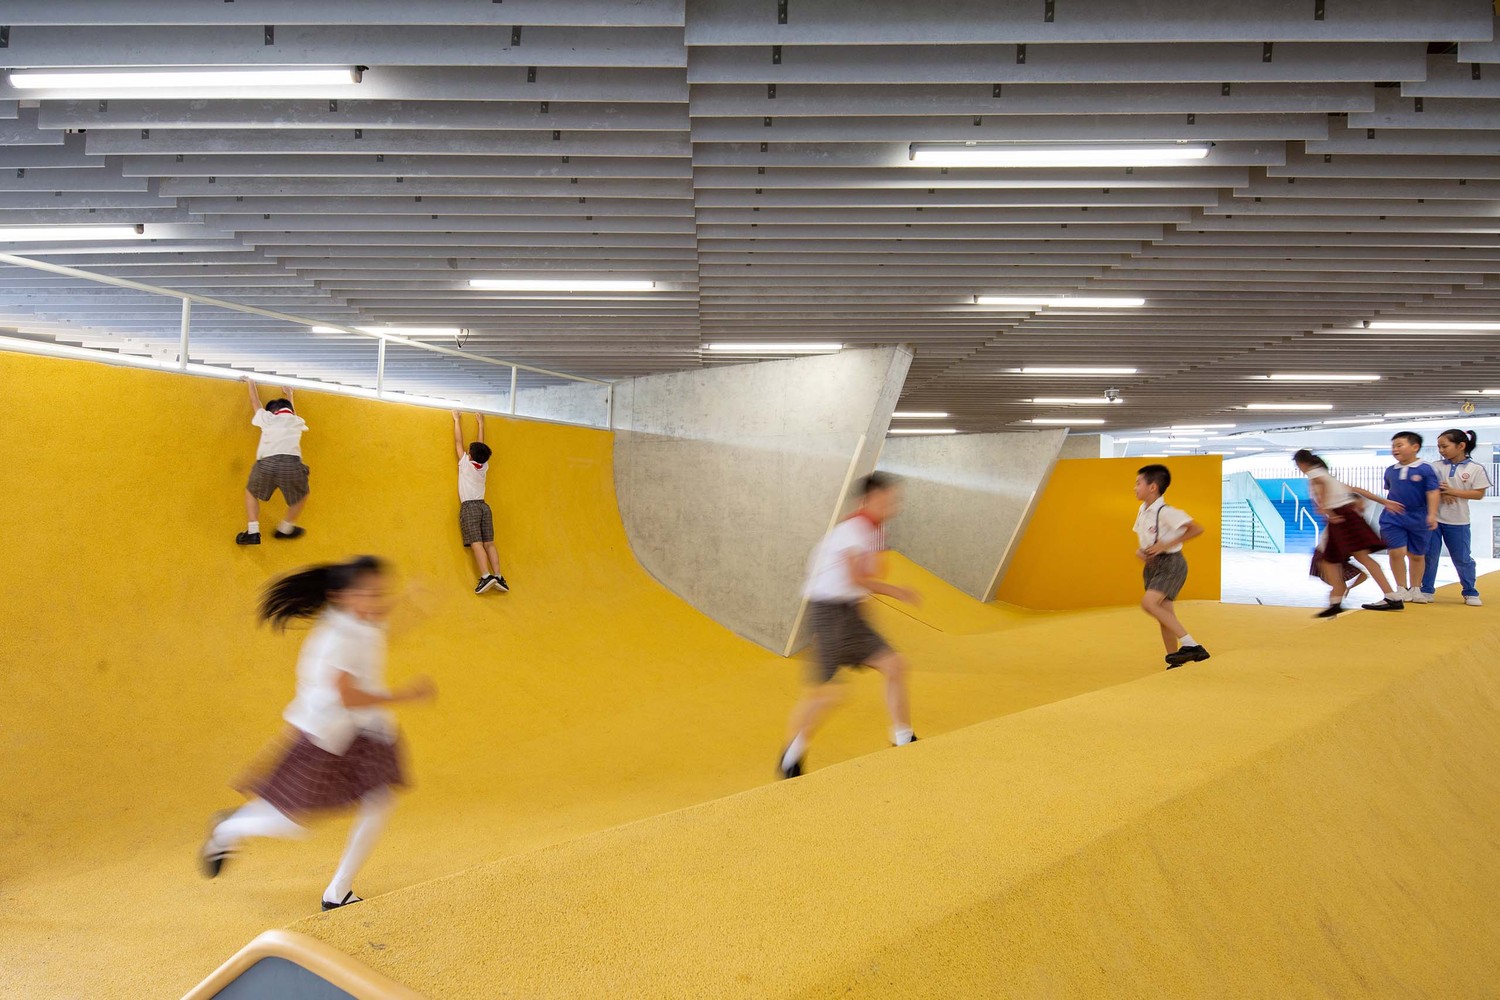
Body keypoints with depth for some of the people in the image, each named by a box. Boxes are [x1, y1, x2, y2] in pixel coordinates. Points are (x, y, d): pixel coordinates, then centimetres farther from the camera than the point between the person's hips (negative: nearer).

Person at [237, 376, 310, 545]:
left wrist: (251, 383, 61)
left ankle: (253, 532, 13)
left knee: (251, 492, 27)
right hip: (292, 463, 0)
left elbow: (255, 403, 44)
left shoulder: (268, 418, 23)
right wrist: (289, 397, 72)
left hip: (267, 463, 0)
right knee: (301, 496, 29)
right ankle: (285, 529, 36)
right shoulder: (298, 422, 27)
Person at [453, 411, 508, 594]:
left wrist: (457, 420, 17)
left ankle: (486, 577, -27)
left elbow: (458, 442, 7)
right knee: (489, 544, 1)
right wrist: (481, 423, 33)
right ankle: (498, 576, -10)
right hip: (483, 506, 5)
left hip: (469, 507, -5)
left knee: (476, 543, -14)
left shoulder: (465, 464, -2)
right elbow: (480, 444, 22)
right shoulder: (484, 466, 9)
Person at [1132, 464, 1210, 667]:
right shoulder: (1142, 511, 8)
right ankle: (1174, 656, 18)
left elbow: (1197, 529, -24)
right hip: (1154, 565, 9)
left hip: (1170, 564, -9)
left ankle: (1190, 644, -18)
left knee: (1148, 603, -23)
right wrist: (1140, 551, 1)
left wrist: (1166, 545, -24)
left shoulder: (1165, 512, -18)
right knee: (1165, 613, 10)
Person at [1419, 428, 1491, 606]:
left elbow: (1479, 494, -8)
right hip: (1433, 518, 2)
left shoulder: (1475, 469, -5)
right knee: (1429, 555, 4)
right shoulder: (1436, 466, 2)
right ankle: (1426, 591, 14)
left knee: (1462, 558, 6)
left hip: (1458, 521, -2)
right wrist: (1441, 493, -17)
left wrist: (1452, 491, -16)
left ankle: (1470, 593, 20)